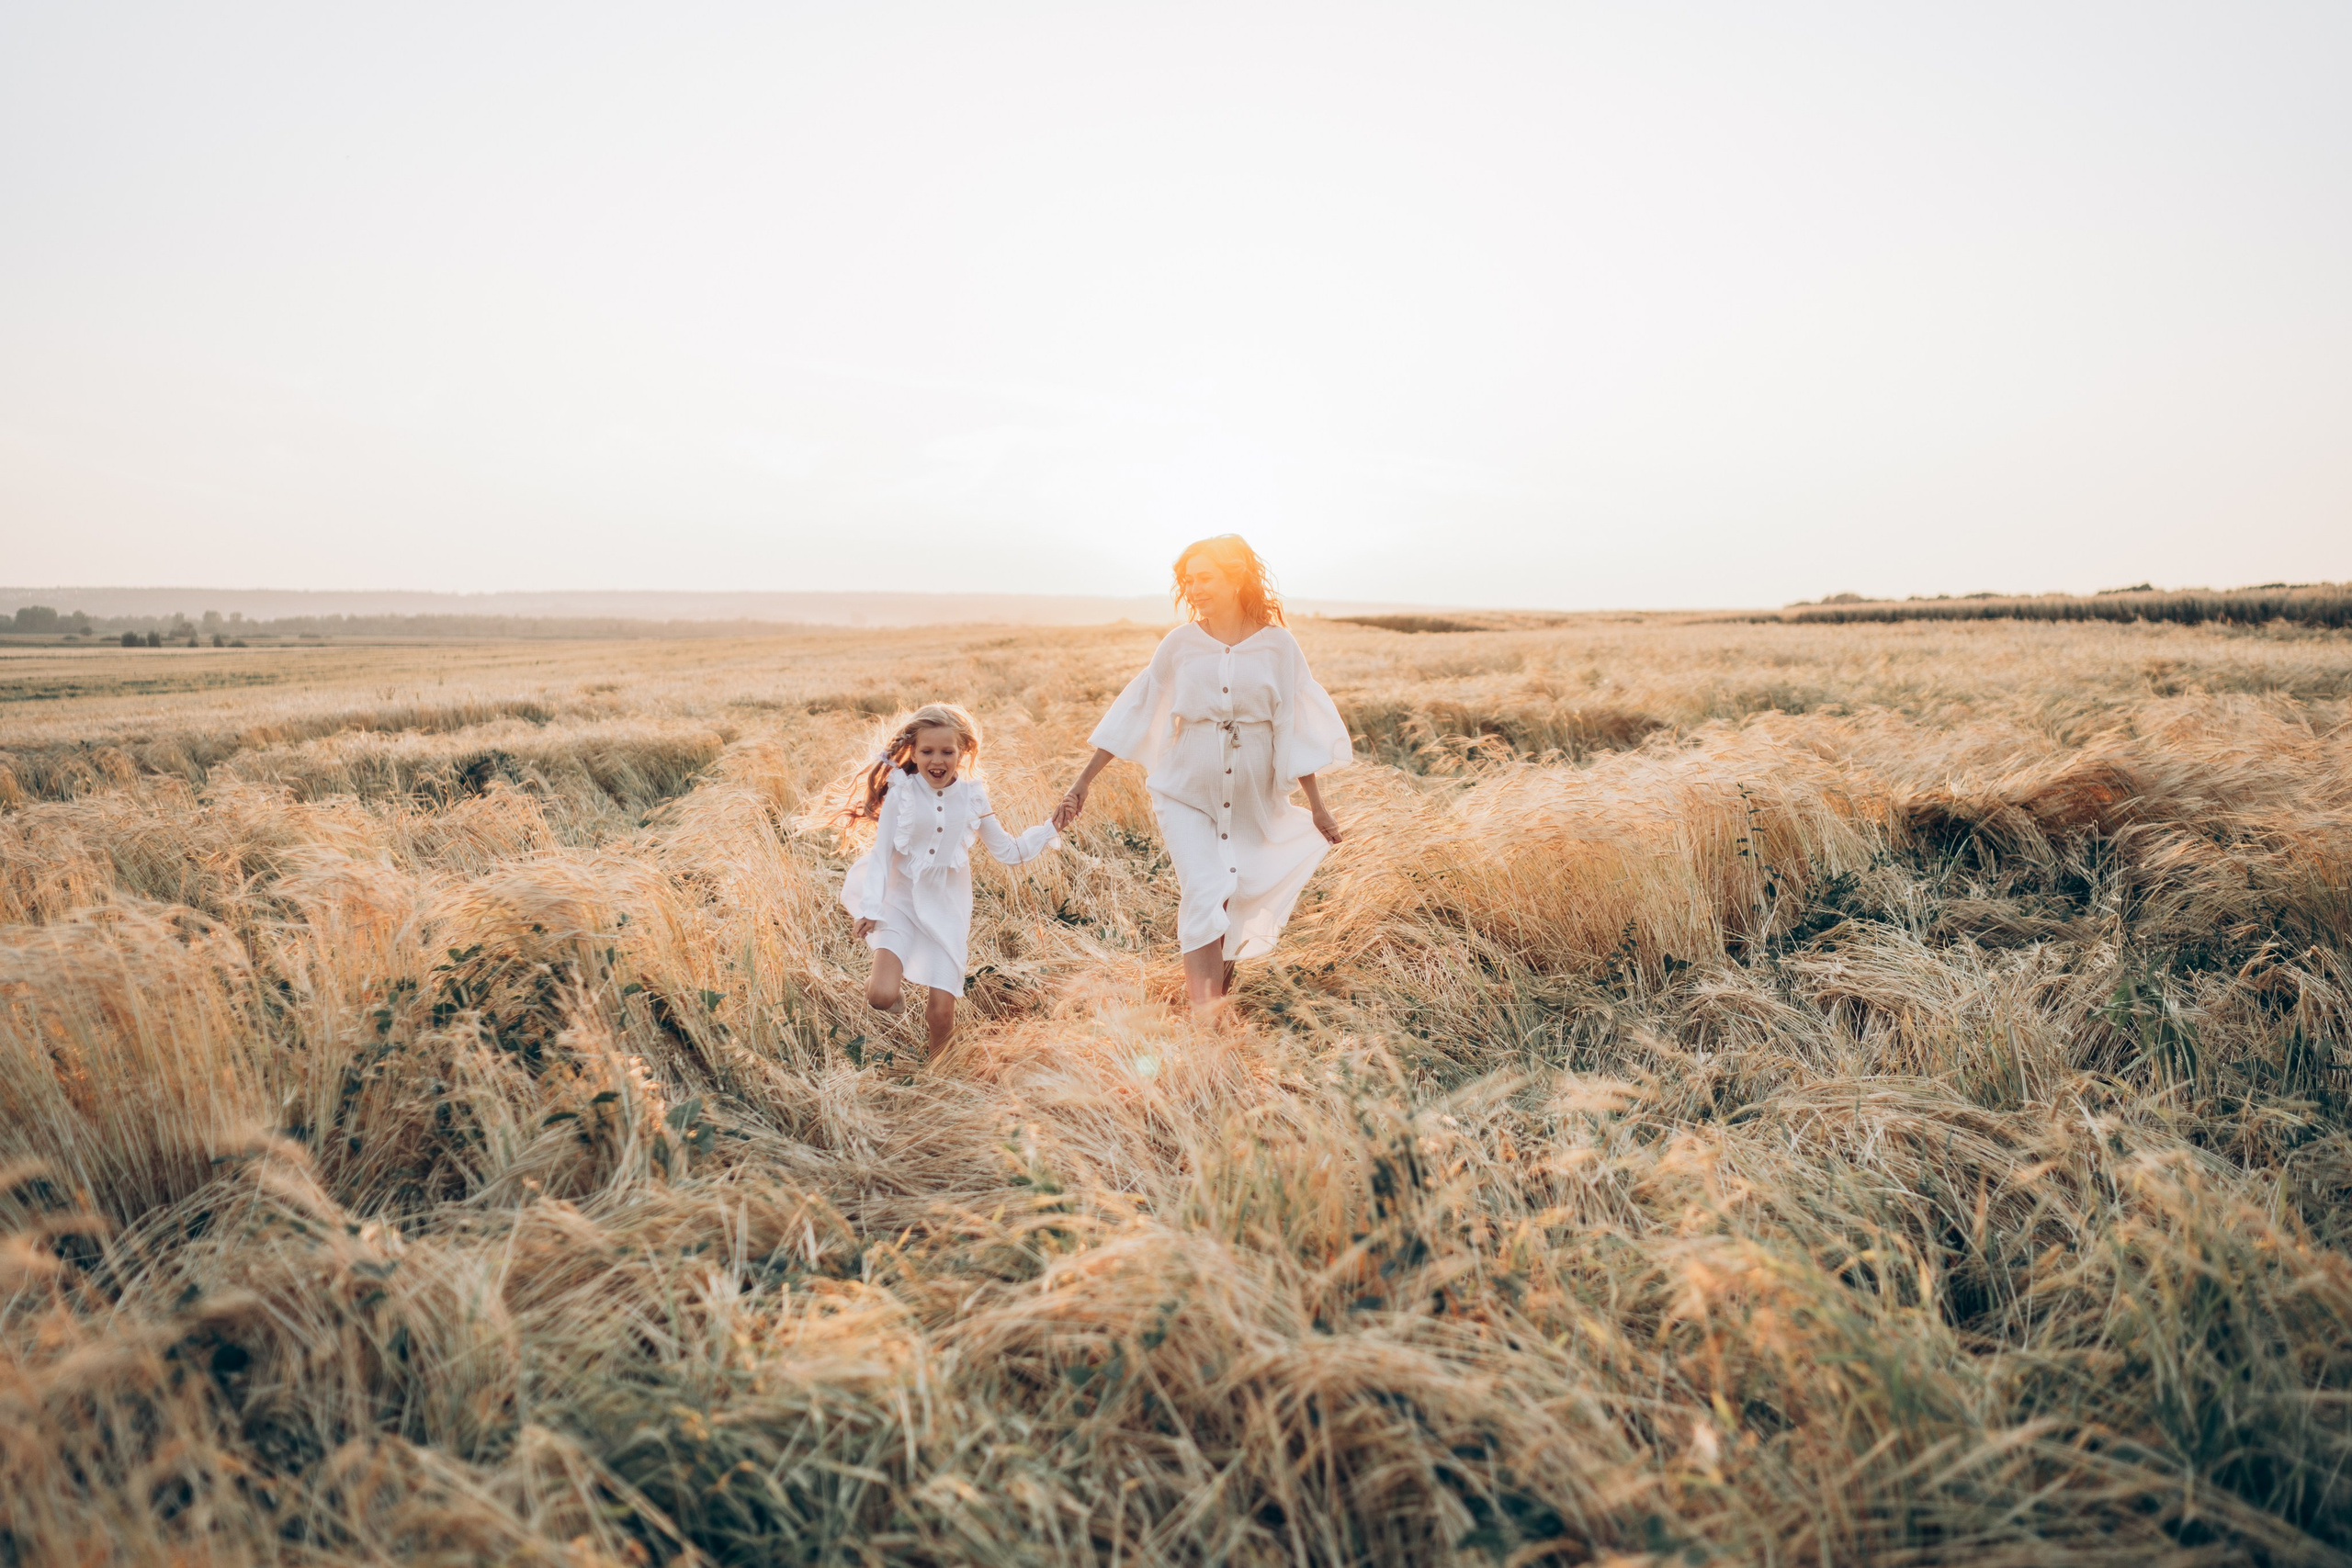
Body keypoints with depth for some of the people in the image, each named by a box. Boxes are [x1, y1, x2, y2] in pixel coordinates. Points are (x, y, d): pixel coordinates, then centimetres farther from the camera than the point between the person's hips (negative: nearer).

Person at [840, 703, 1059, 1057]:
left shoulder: (972, 797, -4)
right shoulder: (901, 792, -10)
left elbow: (1009, 851, 4)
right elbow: (881, 853, -7)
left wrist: (1052, 828, -3)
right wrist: (871, 908, -12)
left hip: (947, 908, 2)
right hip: (901, 900, -2)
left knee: (942, 1015, 0)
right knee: (883, 997, -20)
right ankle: (884, 985, 18)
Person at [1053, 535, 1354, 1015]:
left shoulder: (1277, 644, -5)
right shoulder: (1181, 643, -3)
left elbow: (1294, 726, 2)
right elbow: (1134, 713, 1)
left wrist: (1316, 803, 4)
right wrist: (1082, 783, 0)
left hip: (1252, 800, 1)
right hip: (1187, 795, -1)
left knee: (1235, 904, 8)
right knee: (1205, 895, -14)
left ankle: (1218, 1001, 30)